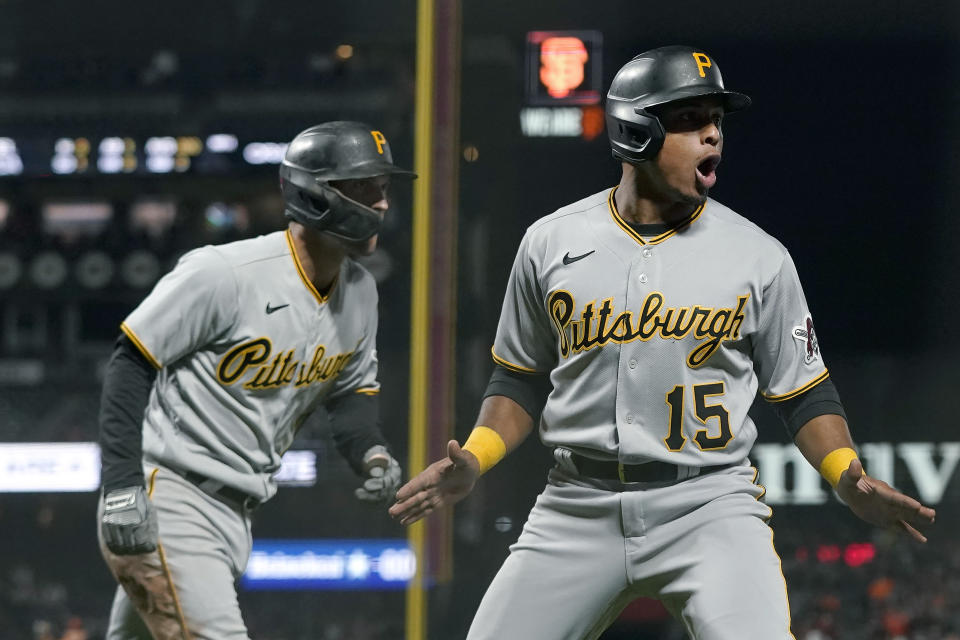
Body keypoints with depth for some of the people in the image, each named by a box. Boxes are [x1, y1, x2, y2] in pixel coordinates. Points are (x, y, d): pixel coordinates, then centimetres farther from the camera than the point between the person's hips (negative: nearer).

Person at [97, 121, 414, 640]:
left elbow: (349, 389, 21)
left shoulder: (359, 292, 7)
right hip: (166, 498, -8)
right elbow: (131, 365, -13)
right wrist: (122, 486, -19)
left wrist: (371, 452, -1)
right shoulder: (224, 274, -17)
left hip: (234, 515, 8)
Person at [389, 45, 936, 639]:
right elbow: (522, 379, 14)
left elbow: (804, 391, 6)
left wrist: (849, 479, -11)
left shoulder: (758, 257, 1)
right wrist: (473, 461, -2)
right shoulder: (550, 244, 5)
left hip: (709, 504, -2)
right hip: (580, 510, 2)